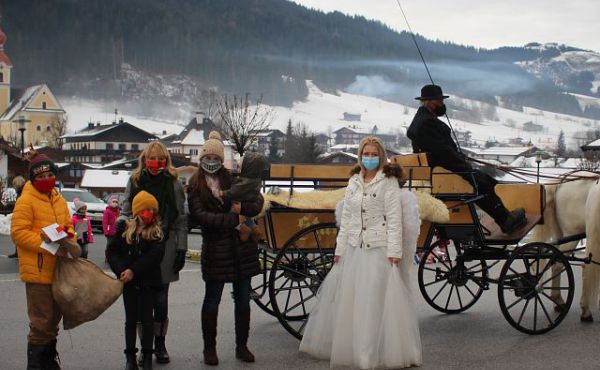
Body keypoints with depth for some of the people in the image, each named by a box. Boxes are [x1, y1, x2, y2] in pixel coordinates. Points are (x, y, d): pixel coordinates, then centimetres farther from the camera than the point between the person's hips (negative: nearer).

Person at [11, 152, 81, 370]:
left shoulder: (59, 201, 12)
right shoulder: (26, 201, -11)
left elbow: (68, 225, 18)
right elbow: (18, 232, -17)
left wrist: (69, 241, -4)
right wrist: (47, 244, -23)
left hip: (58, 269, 8)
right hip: (38, 271, -7)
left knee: (54, 318, 18)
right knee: (41, 321, -3)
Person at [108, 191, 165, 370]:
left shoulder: (157, 231, -2)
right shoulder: (124, 227, 3)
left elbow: (155, 255, -13)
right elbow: (112, 251, 0)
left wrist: (134, 271, -19)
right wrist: (121, 271, -14)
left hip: (149, 281, -1)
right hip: (129, 281, 2)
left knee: (146, 318, 3)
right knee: (131, 318, 8)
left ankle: (147, 355, 13)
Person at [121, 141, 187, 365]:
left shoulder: (174, 183, 4)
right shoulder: (134, 182, 7)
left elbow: (181, 220, 4)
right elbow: (125, 214, 7)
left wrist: (181, 248, -1)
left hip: (165, 247, -1)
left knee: (161, 300, 2)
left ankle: (160, 344, 15)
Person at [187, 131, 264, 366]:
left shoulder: (233, 179, 6)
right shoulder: (195, 185, 1)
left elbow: (258, 202, 3)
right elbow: (200, 216, -11)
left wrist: (242, 208, -17)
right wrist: (233, 219, -17)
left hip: (242, 247, 2)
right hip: (215, 248, -2)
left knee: (243, 299, 7)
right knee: (212, 301, 4)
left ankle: (242, 346, 19)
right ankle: (209, 349, 16)